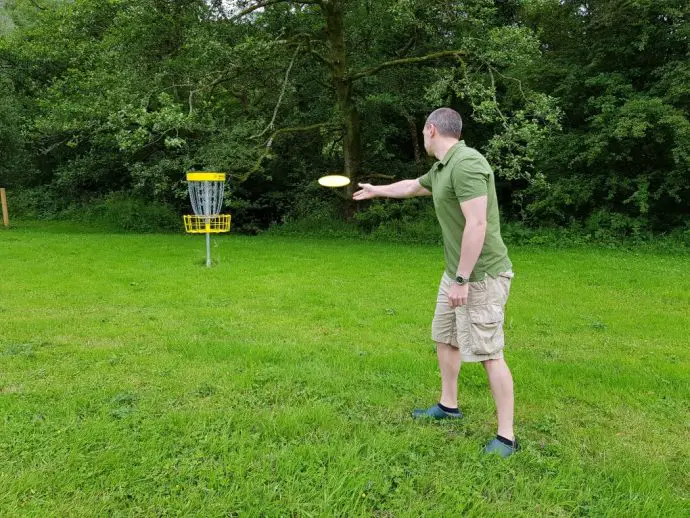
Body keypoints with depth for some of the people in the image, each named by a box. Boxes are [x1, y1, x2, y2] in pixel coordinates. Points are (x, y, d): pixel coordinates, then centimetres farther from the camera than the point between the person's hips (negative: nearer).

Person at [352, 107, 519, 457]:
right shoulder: (441, 169, 11)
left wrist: (462, 280, -25)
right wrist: (376, 190, 47)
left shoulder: (466, 163, -21)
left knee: (488, 353, -5)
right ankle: (448, 405, 36)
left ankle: (506, 437, 5)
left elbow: (477, 224, -27)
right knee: (445, 338, 19)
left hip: (481, 276, -10)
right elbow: (412, 186, 32)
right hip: (457, 272, 10)